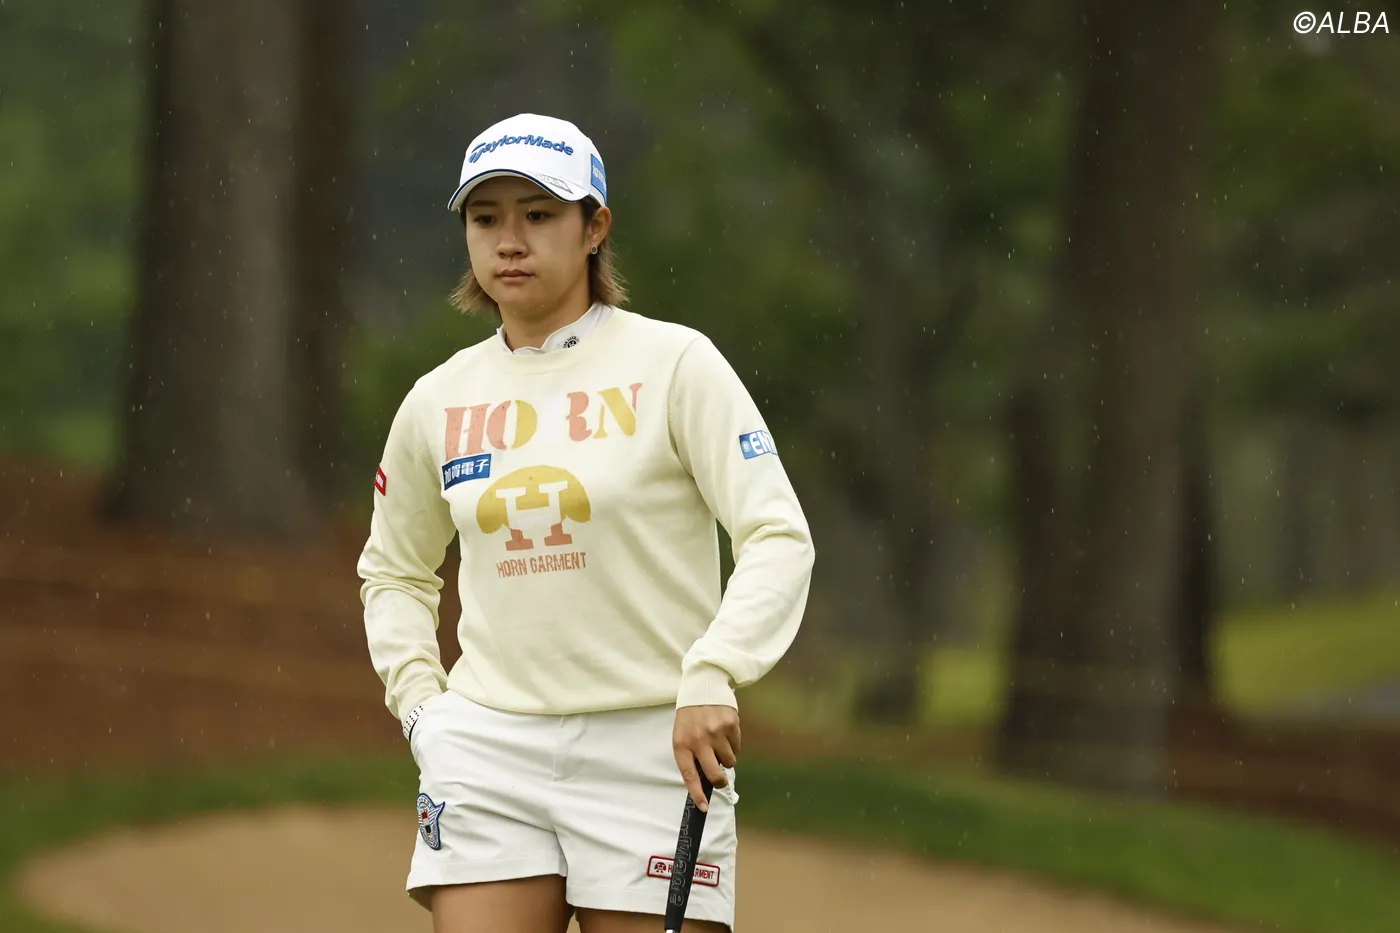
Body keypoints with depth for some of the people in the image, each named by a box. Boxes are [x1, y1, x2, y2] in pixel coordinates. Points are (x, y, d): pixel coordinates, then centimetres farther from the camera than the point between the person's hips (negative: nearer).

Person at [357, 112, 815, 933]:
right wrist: (419, 702, 10)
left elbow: (779, 538, -8)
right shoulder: (438, 402, 10)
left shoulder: (673, 364, -2)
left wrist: (711, 679, -21)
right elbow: (392, 572, 26)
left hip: (653, 744, -3)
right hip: (486, 749, 3)